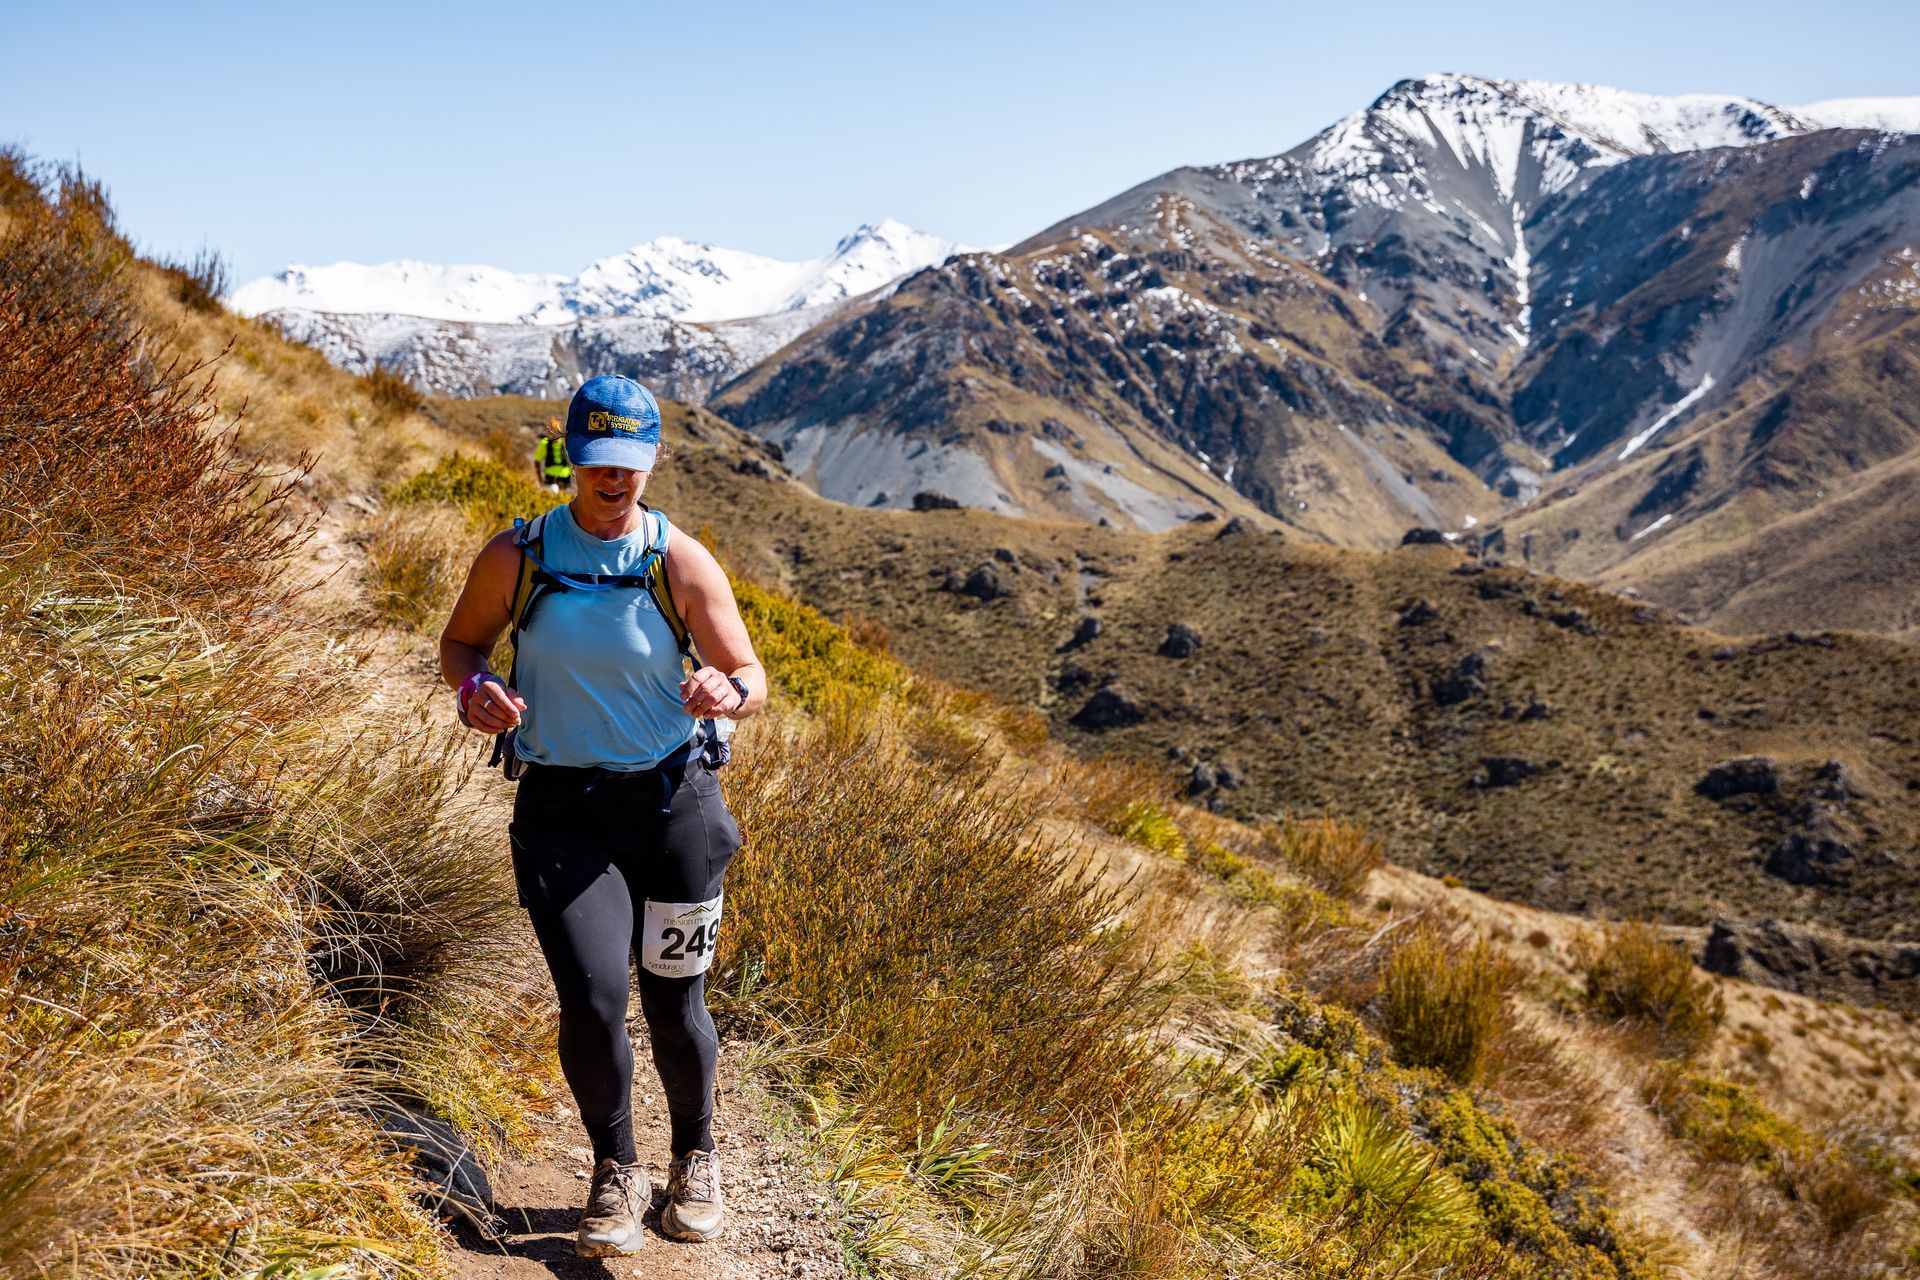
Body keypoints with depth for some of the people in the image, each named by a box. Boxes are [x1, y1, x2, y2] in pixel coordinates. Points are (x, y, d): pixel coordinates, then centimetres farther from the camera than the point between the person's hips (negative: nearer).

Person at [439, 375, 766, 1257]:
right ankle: (616, 1172, 16)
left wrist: (728, 693, -28)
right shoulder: (516, 557, -4)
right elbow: (460, 642, 11)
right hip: (562, 810, 0)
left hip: (673, 799, 0)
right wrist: (474, 691, -12)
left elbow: (752, 677, -3)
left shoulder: (683, 563, -6)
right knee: (592, 1002, -13)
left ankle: (696, 1157, 39)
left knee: (674, 1005, 10)